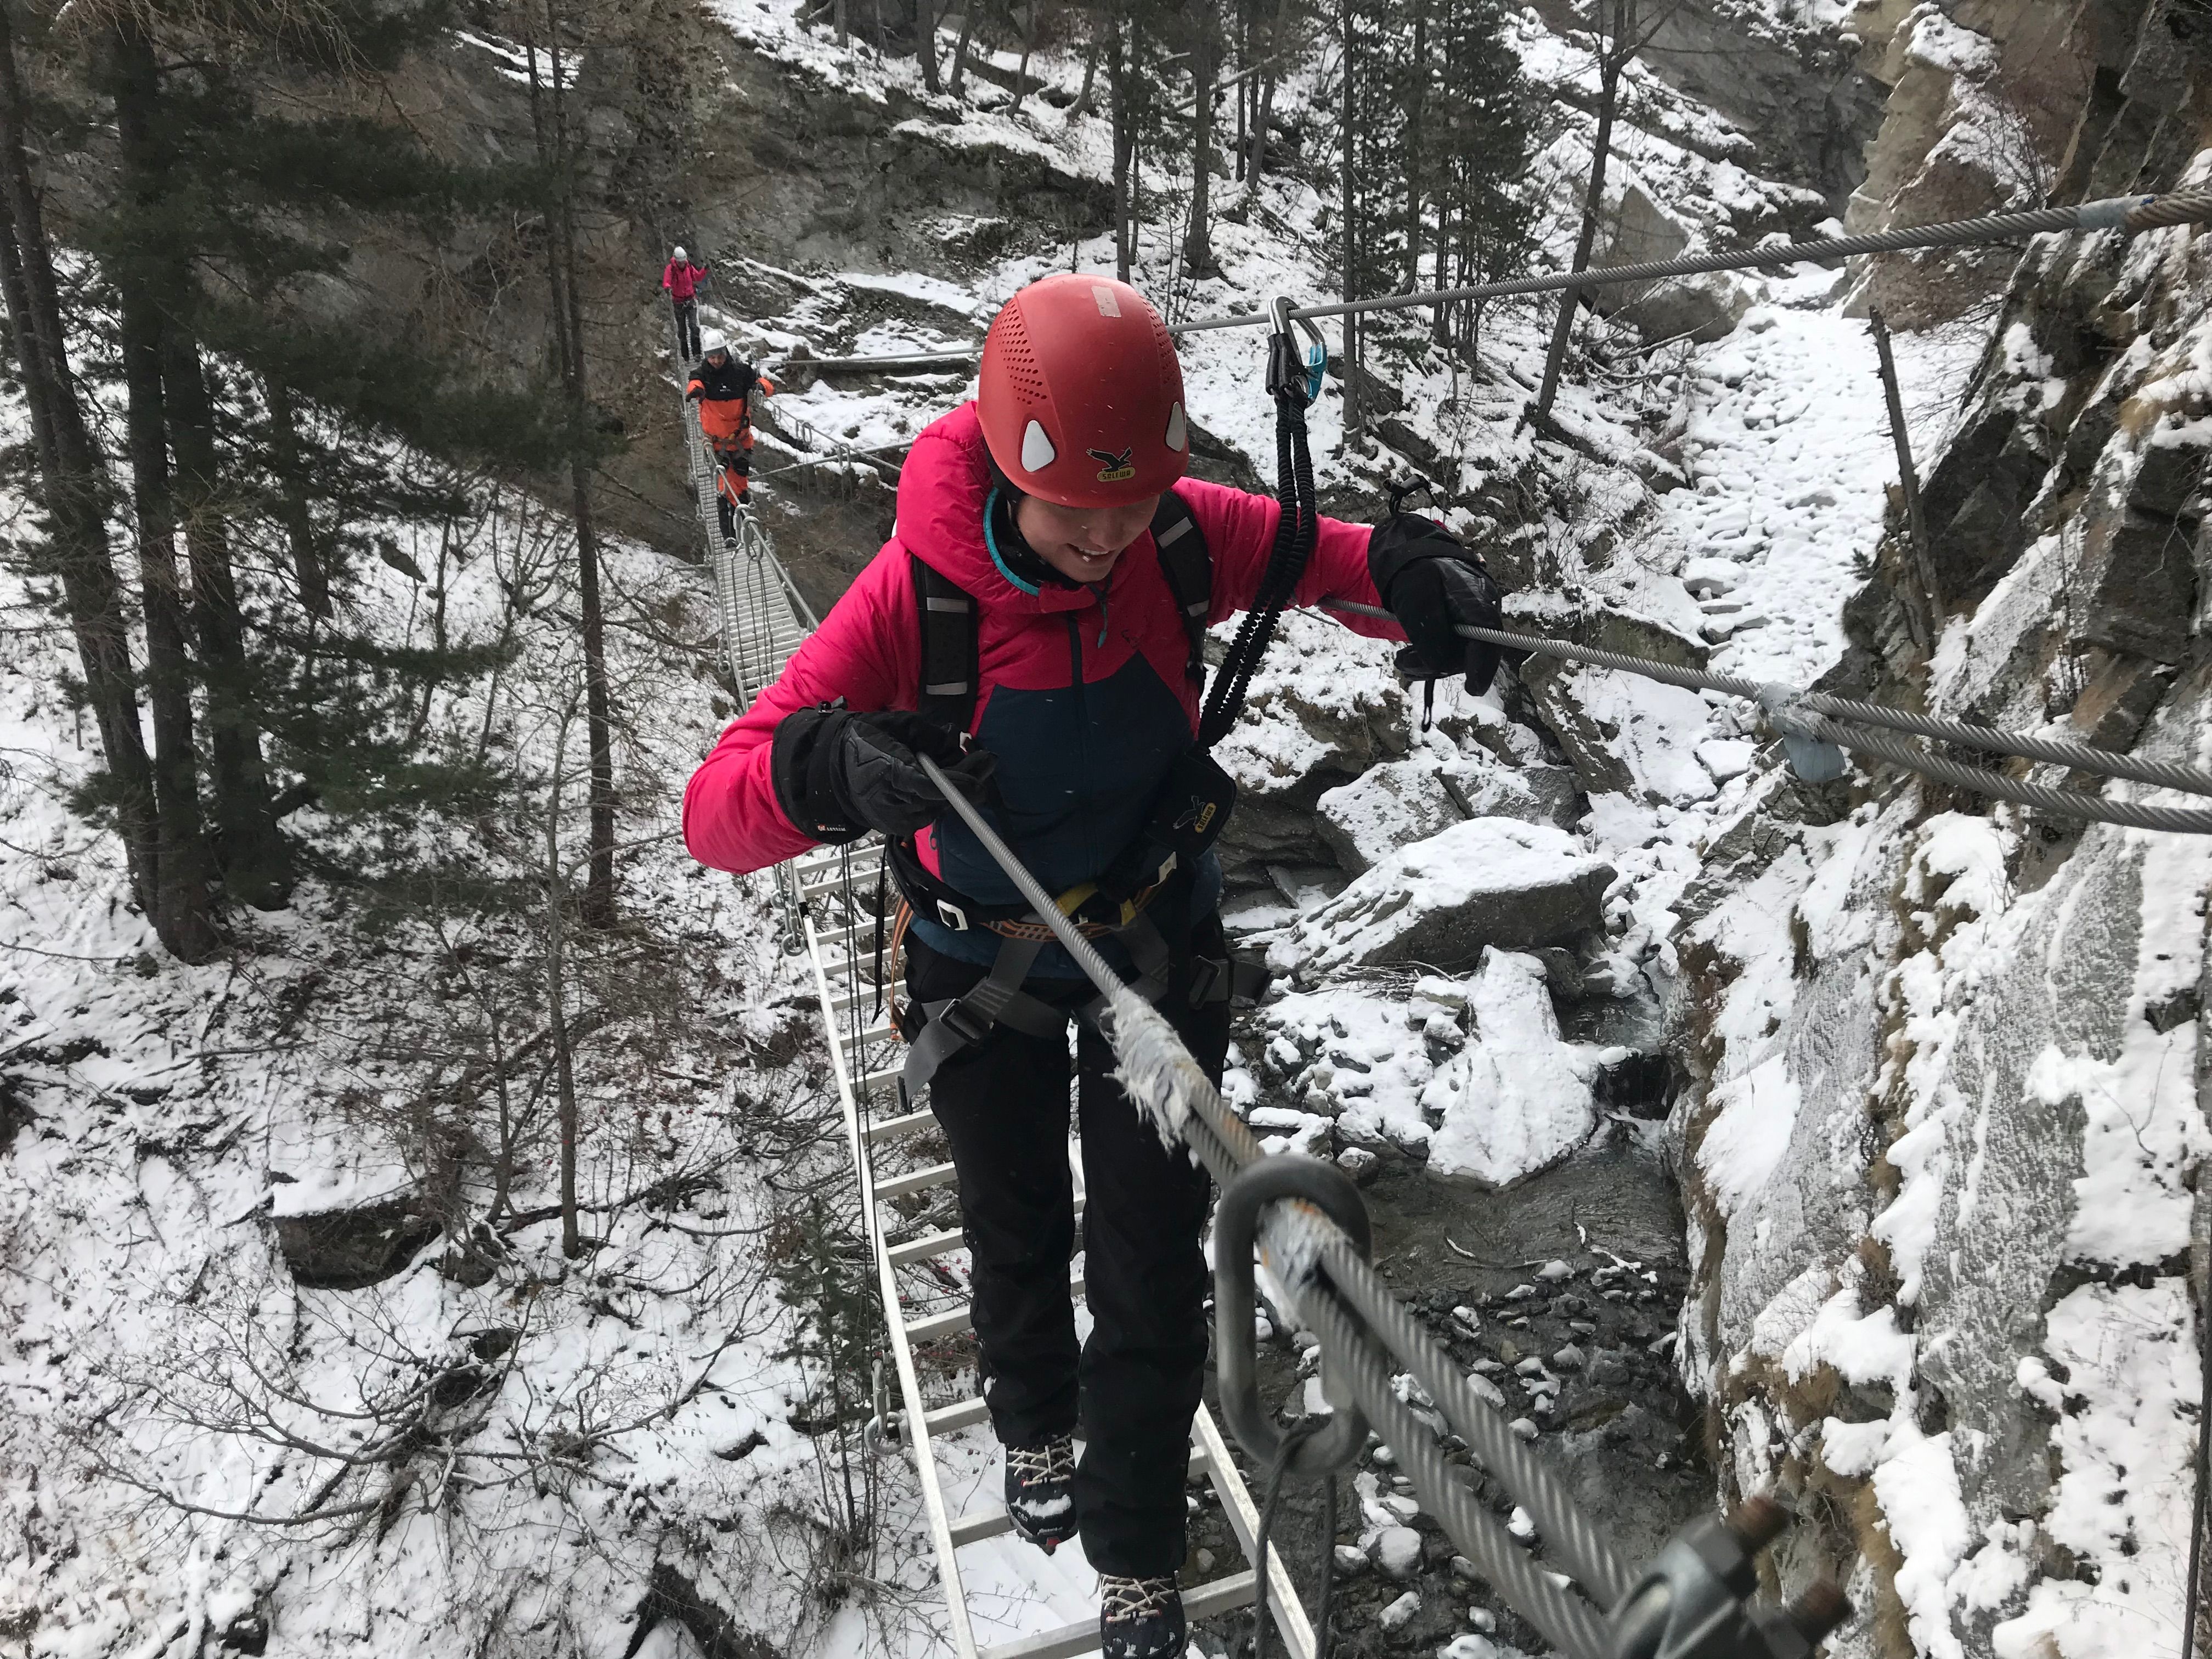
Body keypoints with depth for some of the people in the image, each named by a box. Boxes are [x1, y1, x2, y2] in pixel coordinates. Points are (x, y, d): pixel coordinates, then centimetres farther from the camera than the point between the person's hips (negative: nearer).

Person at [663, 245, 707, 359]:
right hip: (678, 302, -2)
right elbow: (666, 282, -26)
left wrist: (704, 270, -3)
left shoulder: (689, 267, -1)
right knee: (682, 330, 7)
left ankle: (696, 353, -15)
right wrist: (667, 288, -48)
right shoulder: (670, 269, -13)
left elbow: (698, 277, 14)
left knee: (694, 326, -14)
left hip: (690, 300, 2)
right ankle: (685, 356, 15)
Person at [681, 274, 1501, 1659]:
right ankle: (1037, 1428, 57)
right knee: (1020, 1234, 23)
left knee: (1153, 1261, 7)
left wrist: (1416, 574, -33)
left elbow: (1333, 556, -8)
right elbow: (717, 813, -34)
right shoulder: (916, 592, -31)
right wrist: (825, 771, -57)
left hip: (1156, 944, 1)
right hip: (982, 960, -1)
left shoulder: (1186, 539, -23)